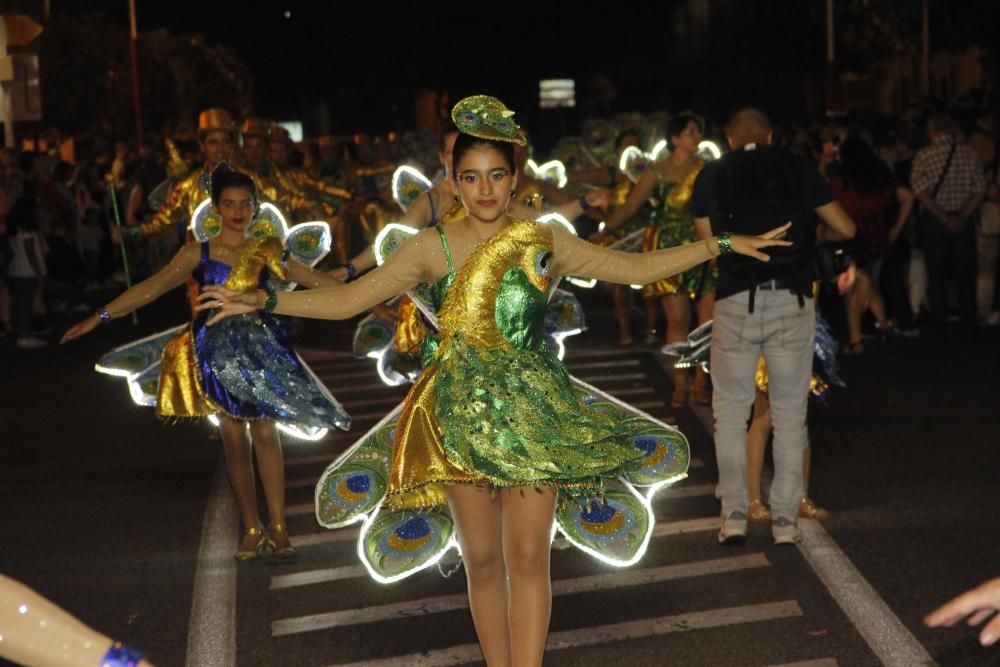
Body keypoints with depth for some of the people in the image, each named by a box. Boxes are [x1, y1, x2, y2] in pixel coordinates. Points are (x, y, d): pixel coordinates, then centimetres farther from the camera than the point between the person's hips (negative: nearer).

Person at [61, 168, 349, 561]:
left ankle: (278, 527, 3)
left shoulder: (268, 252, 3)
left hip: (260, 350, 0)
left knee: (266, 434, -4)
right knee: (234, 441, 3)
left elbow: (317, 281, 5)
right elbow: (151, 288, -3)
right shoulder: (198, 254, 1)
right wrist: (100, 317, -8)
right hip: (218, 353, 0)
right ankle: (252, 530, 13)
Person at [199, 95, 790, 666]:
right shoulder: (433, 248, -1)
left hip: (532, 414, 0)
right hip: (463, 418, 0)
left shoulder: (545, 243, 2)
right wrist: (264, 301, -13)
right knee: (482, 559, 8)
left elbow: (636, 267, 7)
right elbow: (346, 299, -2)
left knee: (528, 557, -4)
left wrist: (722, 245, 2)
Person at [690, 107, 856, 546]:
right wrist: (814, 233, 30)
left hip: (736, 301, -1)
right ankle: (785, 520, 13)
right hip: (792, 300, 1)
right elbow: (846, 229, 10)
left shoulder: (711, 176, 6)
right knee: (790, 412, 10)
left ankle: (734, 515, 11)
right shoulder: (796, 167, 9)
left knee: (731, 410, 12)